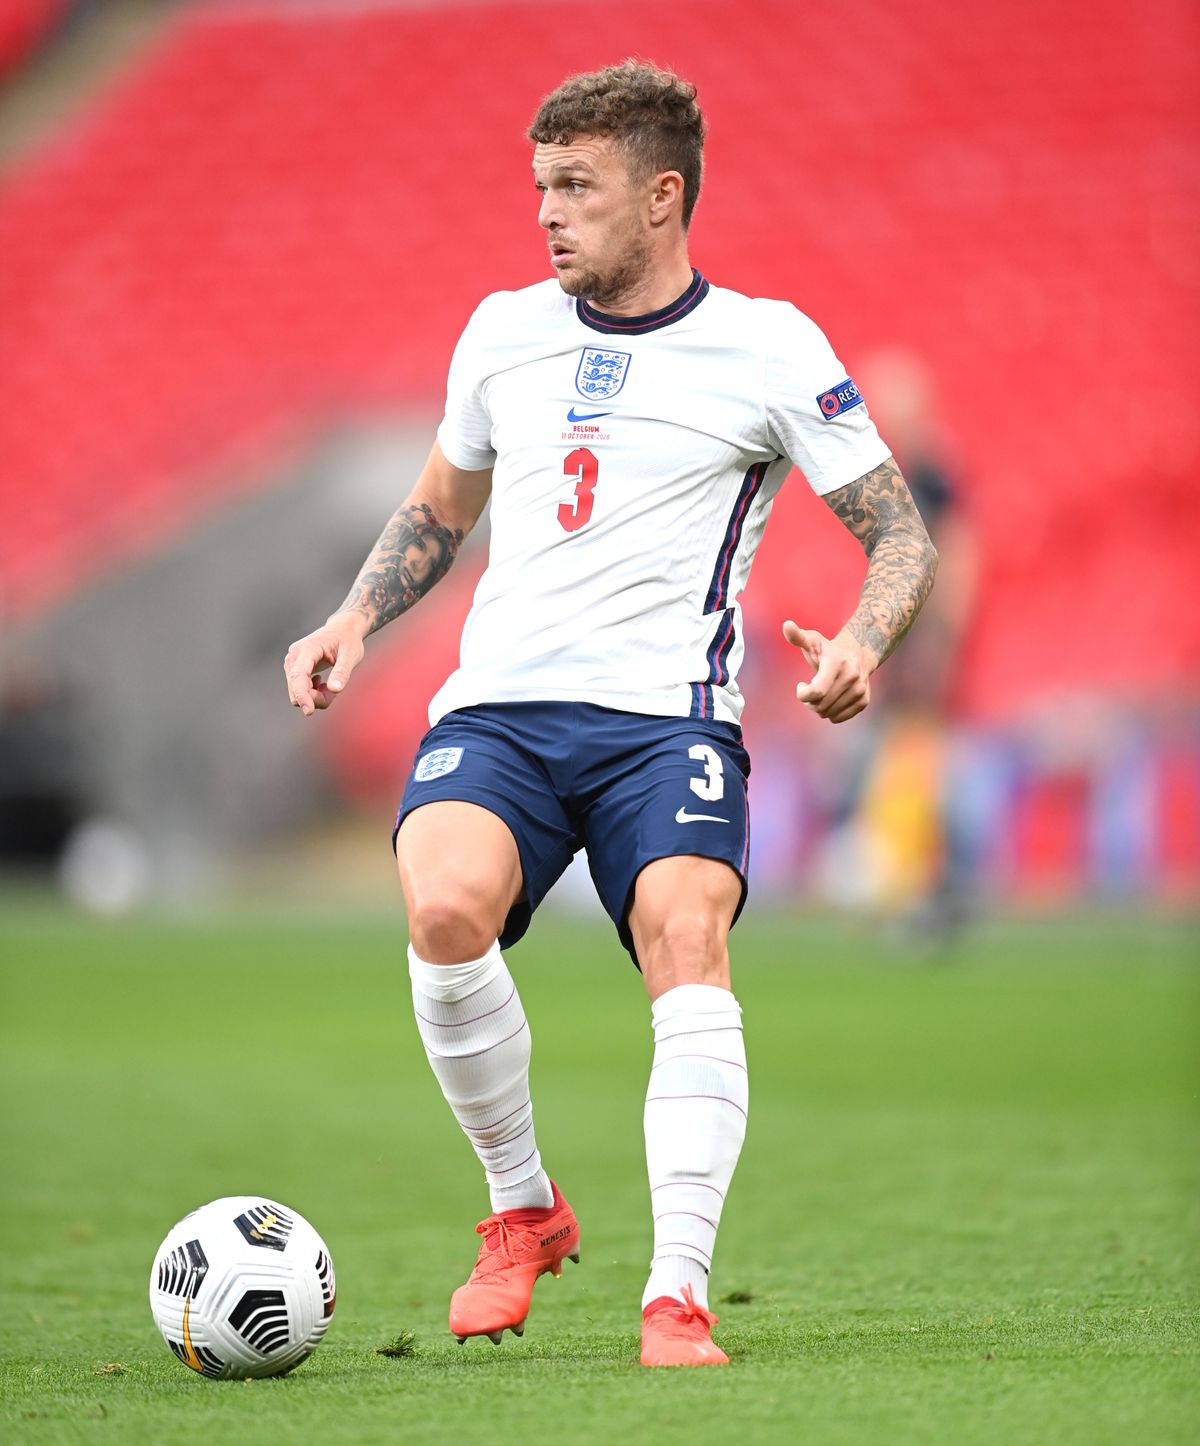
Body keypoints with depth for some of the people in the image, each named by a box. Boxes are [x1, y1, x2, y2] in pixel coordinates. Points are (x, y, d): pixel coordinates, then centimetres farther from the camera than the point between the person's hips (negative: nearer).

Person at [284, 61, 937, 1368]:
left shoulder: (769, 350, 4)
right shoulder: (503, 333, 16)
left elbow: (900, 534, 6)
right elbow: (439, 511, 31)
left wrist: (861, 647, -14)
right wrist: (354, 622, 13)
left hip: (666, 716, -3)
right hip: (496, 708, 3)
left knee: (687, 943, -28)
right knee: (445, 914, -27)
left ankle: (677, 1296, -27)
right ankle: (522, 1209, -4)